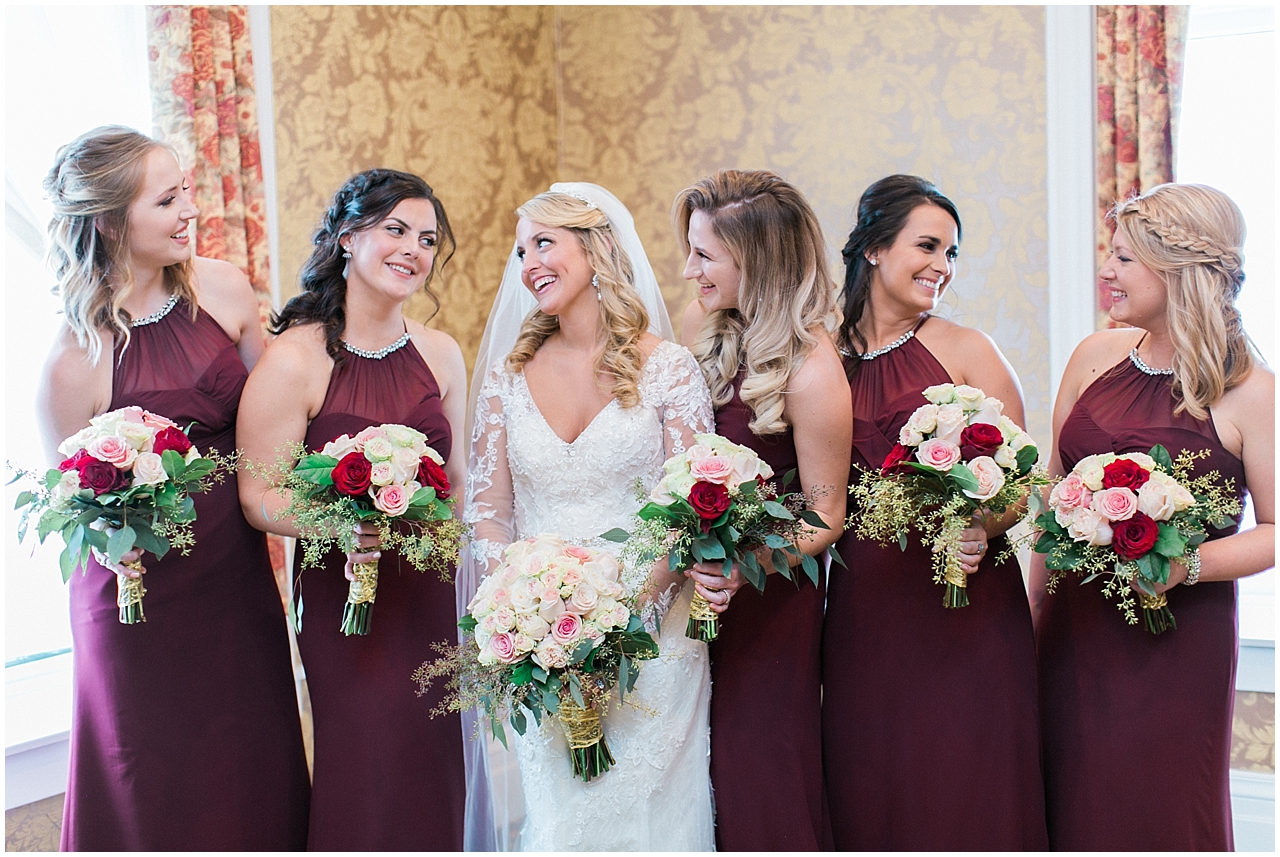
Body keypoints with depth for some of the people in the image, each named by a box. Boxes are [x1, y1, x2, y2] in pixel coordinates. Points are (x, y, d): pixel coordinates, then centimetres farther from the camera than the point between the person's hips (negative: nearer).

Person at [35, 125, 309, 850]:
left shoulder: (223, 289, -5)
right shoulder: (76, 358, -17)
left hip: (240, 572, 4)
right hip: (146, 594, -4)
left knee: (256, 770, 16)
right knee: (162, 795, 10)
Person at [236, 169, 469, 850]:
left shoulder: (440, 354, 5)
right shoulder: (293, 361, -11)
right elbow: (259, 495, -13)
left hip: (428, 594, 5)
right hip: (346, 596, -5)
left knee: (434, 763, 10)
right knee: (370, 774, -4)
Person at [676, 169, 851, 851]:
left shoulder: (811, 370, -20)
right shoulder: (704, 326, 0)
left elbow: (824, 517, -15)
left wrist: (748, 566, -30)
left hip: (768, 598, -6)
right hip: (699, 584, 6)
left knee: (759, 772, 3)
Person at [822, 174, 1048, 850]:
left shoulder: (967, 351, -1)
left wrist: (980, 529, -23)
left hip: (965, 606, -2)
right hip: (863, 609, 2)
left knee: (963, 798, 1)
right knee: (871, 799, 9)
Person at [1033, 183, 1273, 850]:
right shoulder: (1097, 356, 5)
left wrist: (1187, 565, -21)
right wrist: (1036, 610, 11)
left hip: (1179, 638, -4)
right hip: (1076, 627, 4)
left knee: (1162, 815, 5)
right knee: (1073, 806, 10)